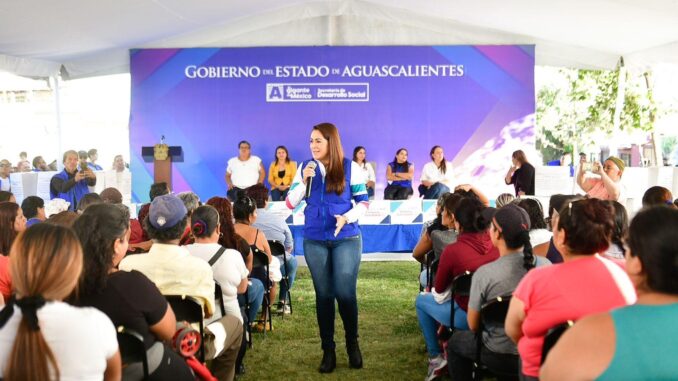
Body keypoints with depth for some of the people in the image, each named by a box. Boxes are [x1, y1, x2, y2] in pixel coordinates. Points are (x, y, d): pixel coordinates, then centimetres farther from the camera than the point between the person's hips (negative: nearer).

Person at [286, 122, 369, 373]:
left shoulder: (350, 168, -4)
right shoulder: (305, 168, 3)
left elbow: (363, 202, -1)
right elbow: (291, 204, 2)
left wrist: (347, 217, -18)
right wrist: (304, 181, -12)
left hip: (347, 239, -2)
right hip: (314, 241, 2)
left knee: (345, 293, -4)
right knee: (323, 294, 8)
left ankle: (352, 343, 22)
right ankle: (328, 350, 19)